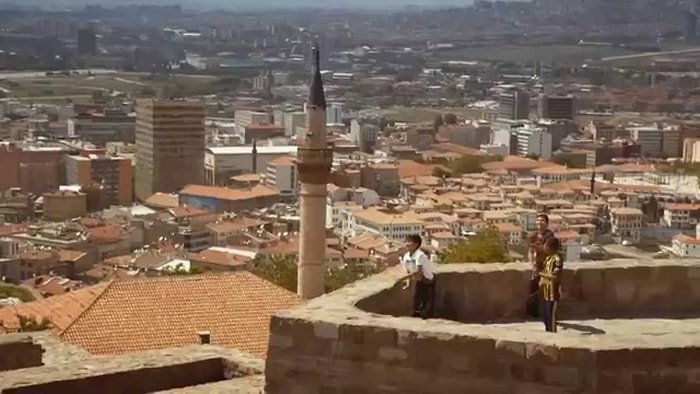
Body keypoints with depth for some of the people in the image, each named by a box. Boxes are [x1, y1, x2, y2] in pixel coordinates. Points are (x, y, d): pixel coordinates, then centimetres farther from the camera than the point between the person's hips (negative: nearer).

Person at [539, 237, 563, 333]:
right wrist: (541, 281, 2)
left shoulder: (557, 259, -18)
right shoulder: (548, 258, 11)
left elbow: (555, 277, -23)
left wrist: (541, 274, -19)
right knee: (545, 315, 17)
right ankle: (548, 332, 28)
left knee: (551, 315, -4)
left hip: (552, 292, -9)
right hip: (545, 292, 9)